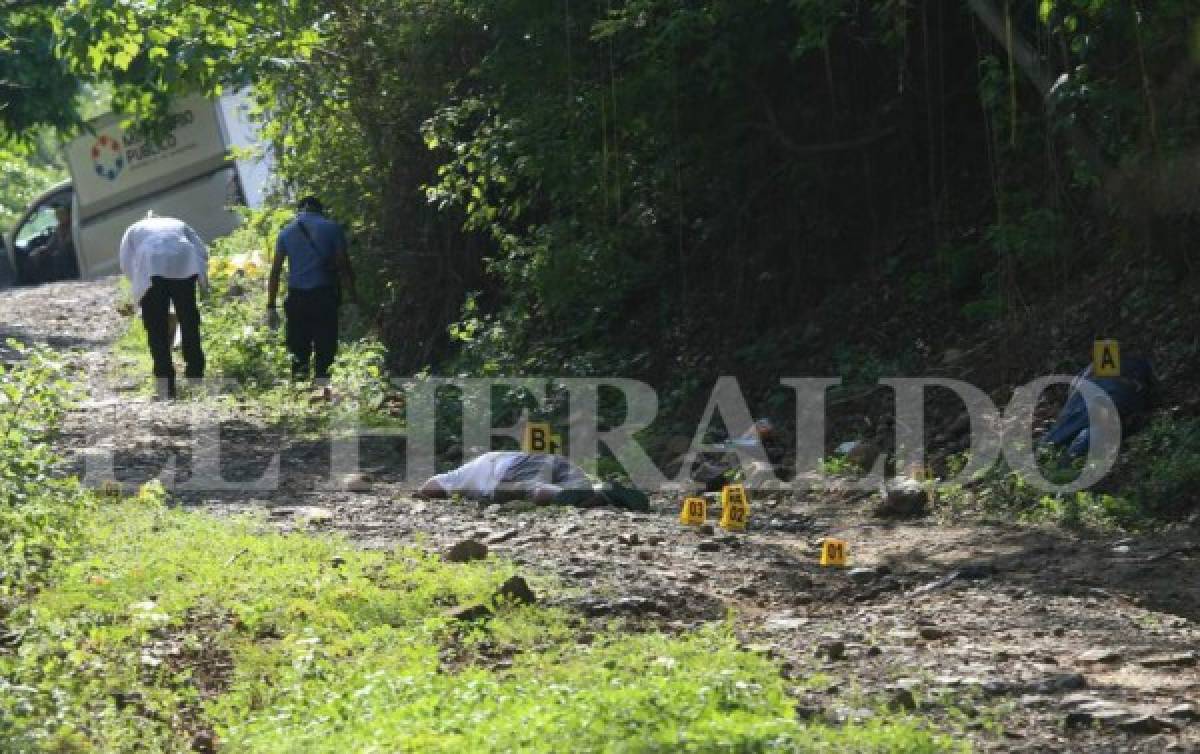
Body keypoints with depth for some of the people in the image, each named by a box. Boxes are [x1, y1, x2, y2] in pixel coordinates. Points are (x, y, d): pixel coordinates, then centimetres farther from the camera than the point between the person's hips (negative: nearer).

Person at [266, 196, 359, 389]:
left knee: (298, 352, 8)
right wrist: (353, 295, 6)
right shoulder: (332, 228, 4)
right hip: (324, 295, -2)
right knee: (325, 350, 1)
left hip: (296, 297, 2)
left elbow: (275, 272, 8)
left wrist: (271, 307, 8)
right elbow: (343, 265, -1)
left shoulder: (287, 232, 11)